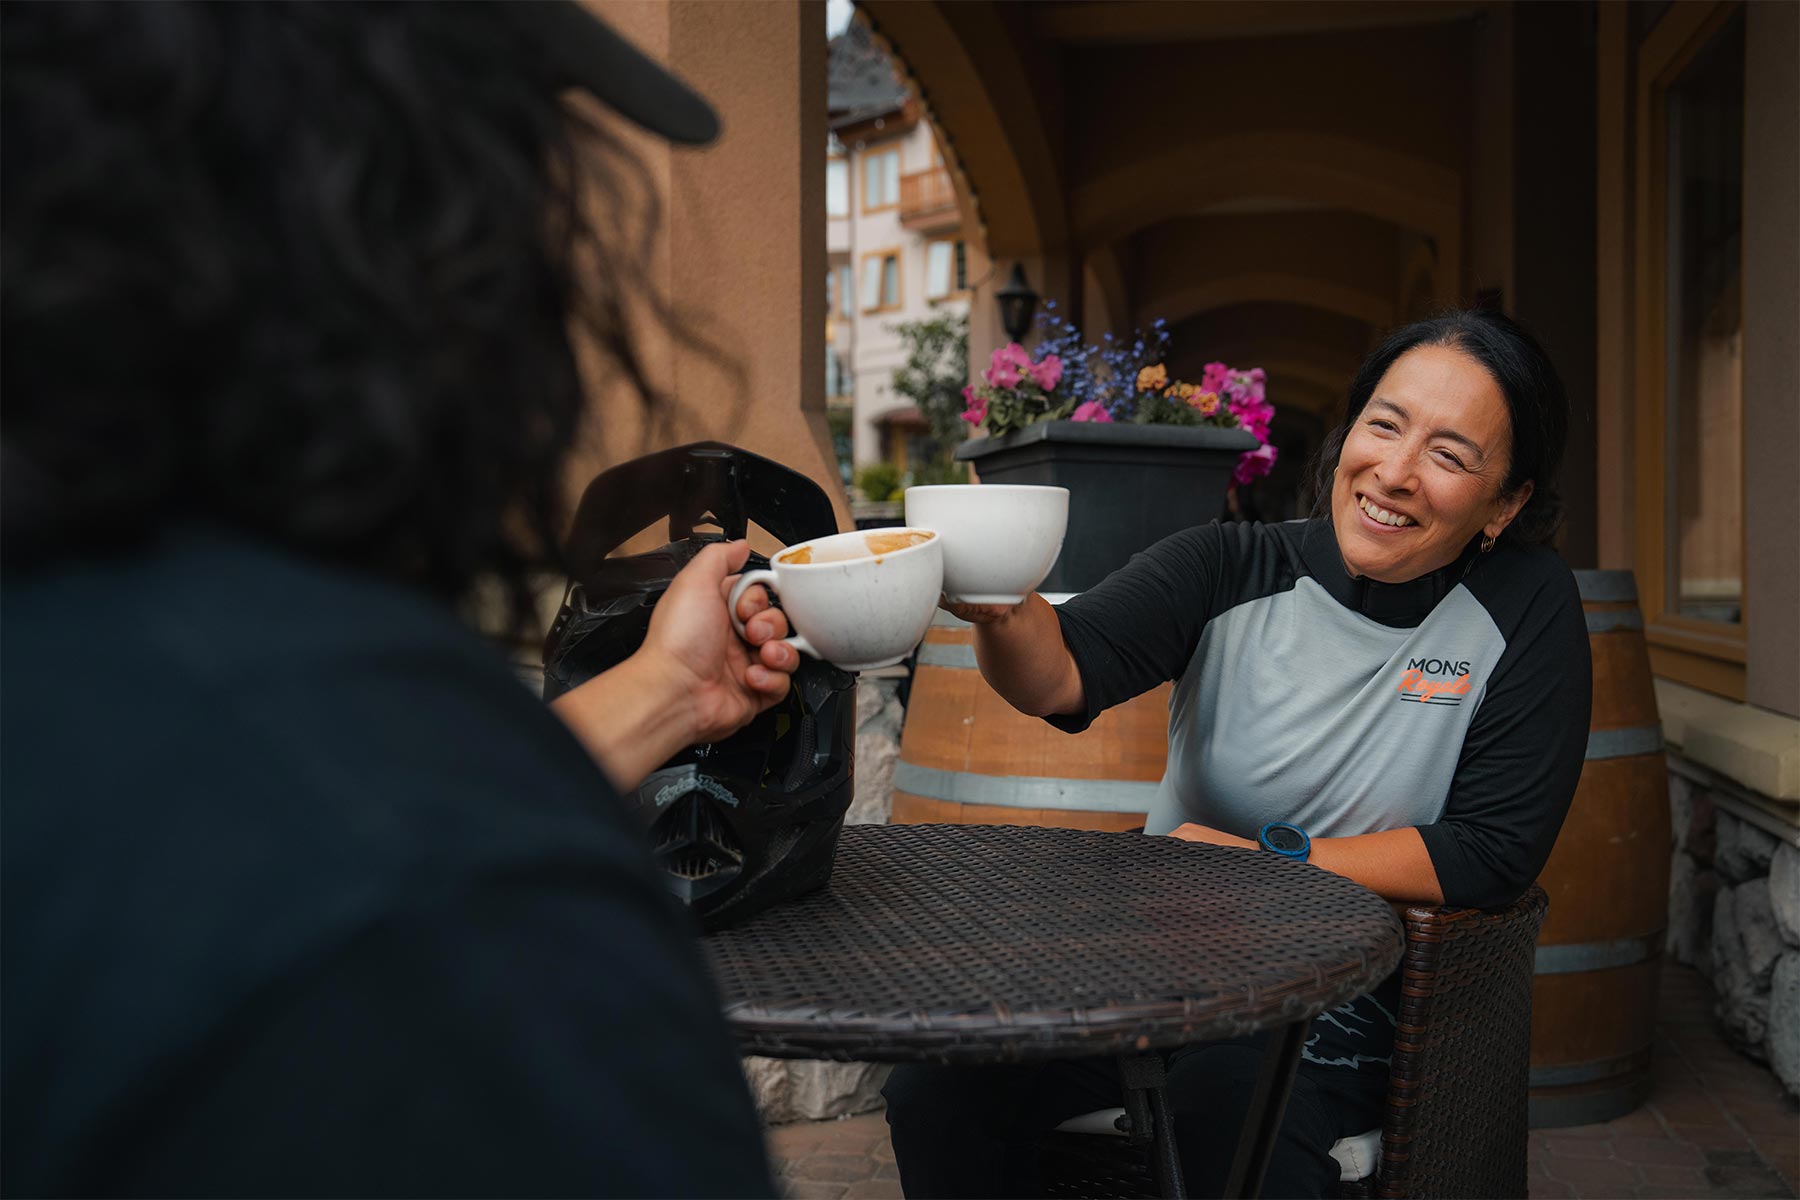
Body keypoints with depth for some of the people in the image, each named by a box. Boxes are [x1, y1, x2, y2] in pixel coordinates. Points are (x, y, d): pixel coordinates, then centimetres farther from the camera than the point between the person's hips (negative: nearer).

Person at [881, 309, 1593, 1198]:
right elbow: (1061, 675, -21)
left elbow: (1494, 855, -8)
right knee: (937, 1081, -19)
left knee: (1225, 1091, -33)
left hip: (1356, 986, -1)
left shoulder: (1525, 608, -6)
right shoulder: (1233, 572, -5)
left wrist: (1270, 858, -13)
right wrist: (1005, 615, -44)